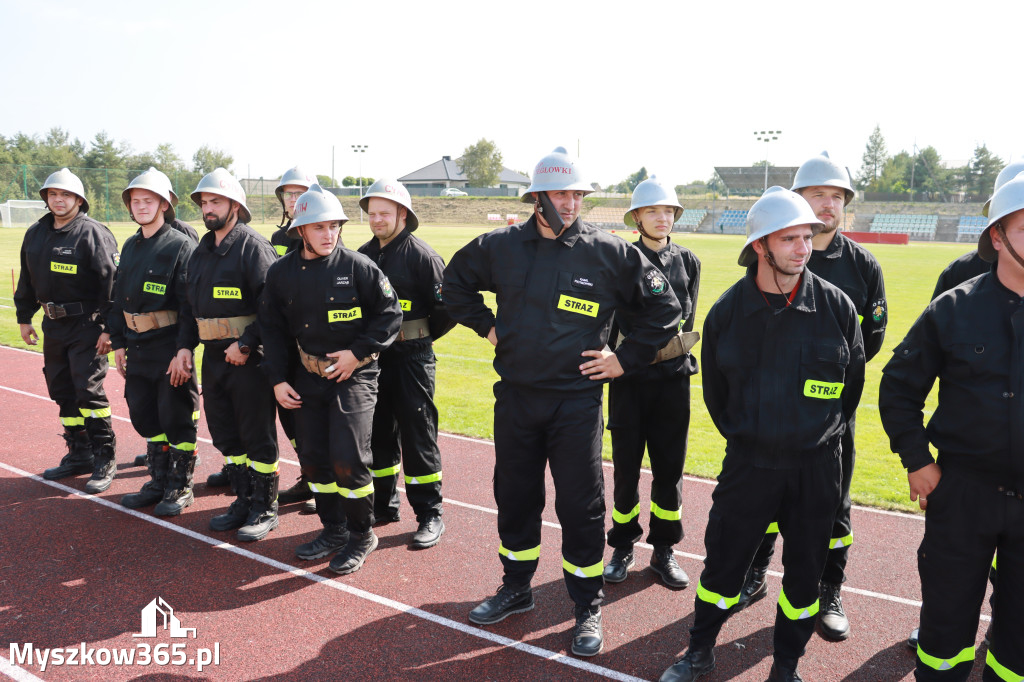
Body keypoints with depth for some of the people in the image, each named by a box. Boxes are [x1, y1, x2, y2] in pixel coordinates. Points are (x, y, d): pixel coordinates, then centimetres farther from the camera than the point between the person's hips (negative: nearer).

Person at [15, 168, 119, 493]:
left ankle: (105, 459, 3)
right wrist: (24, 318, 19)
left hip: (87, 325, -7)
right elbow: (27, 280, 21)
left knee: (88, 391, -8)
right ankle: (79, 454, 24)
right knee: (62, 391, 12)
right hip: (53, 325, 7)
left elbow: (111, 283, -15)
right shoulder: (35, 234, 11)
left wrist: (109, 329, -18)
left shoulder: (94, 234, -11)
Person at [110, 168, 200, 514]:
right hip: (137, 348, 8)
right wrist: (118, 342, 13)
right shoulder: (130, 247, 13)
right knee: (144, 415, 14)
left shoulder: (181, 245, -10)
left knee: (175, 417, 2)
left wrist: (185, 350, -20)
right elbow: (118, 297, 17)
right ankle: (159, 482, 29)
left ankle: (180, 487, 16)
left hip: (169, 347, -8)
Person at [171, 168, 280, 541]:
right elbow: (188, 304, 19)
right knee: (225, 434, 15)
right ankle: (244, 501, 29)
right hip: (213, 356, 8)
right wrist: (184, 347, 8)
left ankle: (265, 508, 14)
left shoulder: (254, 246, -11)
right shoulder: (200, 252, 15)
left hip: (249, 358, -8)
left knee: (257, 436, 1)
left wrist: (246, 344, -20)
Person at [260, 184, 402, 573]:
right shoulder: (281, 273, 3)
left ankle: (362, 536, 11)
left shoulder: (357, 267, -10)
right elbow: (273, 329, 9)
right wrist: (277, 379, 3)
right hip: (308, 376, 5)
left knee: (347, 459, -10)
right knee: (313, 457, 10)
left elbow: (390, 314, -6)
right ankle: (334, 530, 30)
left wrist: (357, 353, -13)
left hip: (354, 376, -5)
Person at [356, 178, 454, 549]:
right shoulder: (363, 255, 10)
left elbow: (447, 308, -11)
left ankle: (430, 515, 9)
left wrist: (420, 337, -3)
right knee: (378, 432, 13)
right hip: (372, 356, 6)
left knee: (418, 435, -2)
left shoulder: (421, 254, -9)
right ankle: (384, 505, 29)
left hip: (411, 357, -6)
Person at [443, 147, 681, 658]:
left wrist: (626, 358, -2)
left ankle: (588, 608, 21)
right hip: (514, 395, 3)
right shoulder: (501, 247, 1)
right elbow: (455, 282, 19)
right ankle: (516, 588, 35)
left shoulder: (610, 253, -6)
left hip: (577, 400, -3)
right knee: (514, 496, 15)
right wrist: (486, 325, 9)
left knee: (580, 505, 3)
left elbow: (663, 307, 2)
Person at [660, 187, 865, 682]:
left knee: (804, 570, 13)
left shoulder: (837, 306, -7)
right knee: (722, 561, 8)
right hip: (748, 461, 0)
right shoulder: (727, 311, -6)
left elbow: (852, 382, 8)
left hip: (816, 465, 1)